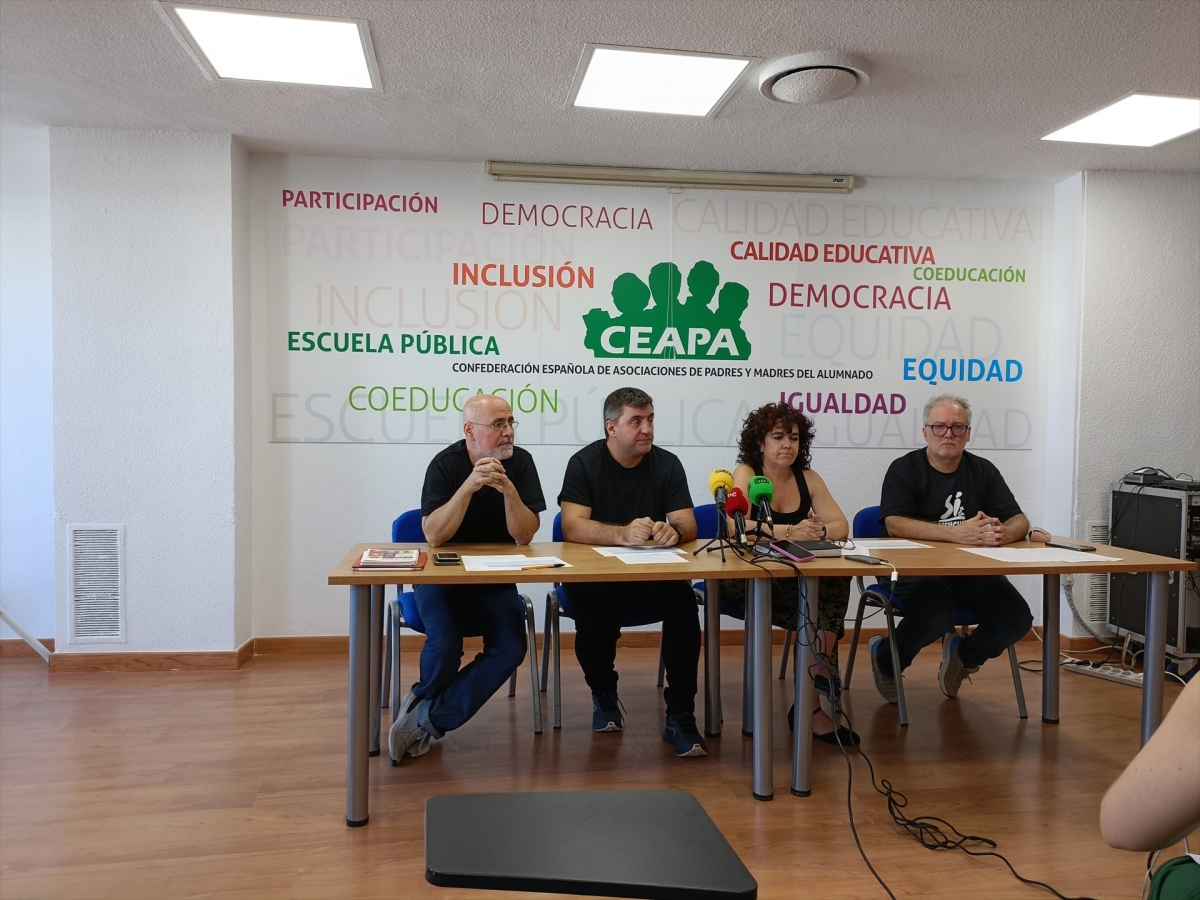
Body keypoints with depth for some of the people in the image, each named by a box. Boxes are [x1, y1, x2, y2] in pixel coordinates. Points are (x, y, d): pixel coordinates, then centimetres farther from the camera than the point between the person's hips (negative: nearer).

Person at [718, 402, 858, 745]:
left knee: (835, 584, -26)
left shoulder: (808, 478, 8)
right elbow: (736, 527, -24)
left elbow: (841, 526, -1)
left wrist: (821, 531, -24)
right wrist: (789, 532, -36)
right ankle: (817, 698, -12)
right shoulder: (745, 473, -7)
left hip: (794, 581, 5)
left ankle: (811, 701, -18)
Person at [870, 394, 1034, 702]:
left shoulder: (983, 471, 11)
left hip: (973, 571, 5)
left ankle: (963, 655, 16)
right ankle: (885, 662, 2)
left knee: (1017, 618, -18)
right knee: (937, 616, -32)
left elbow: (1020, 521, 4)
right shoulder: (904, 470, -3)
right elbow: (895, 524, -18)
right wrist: (956, 533, -31)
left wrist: (1004, 532, -23)